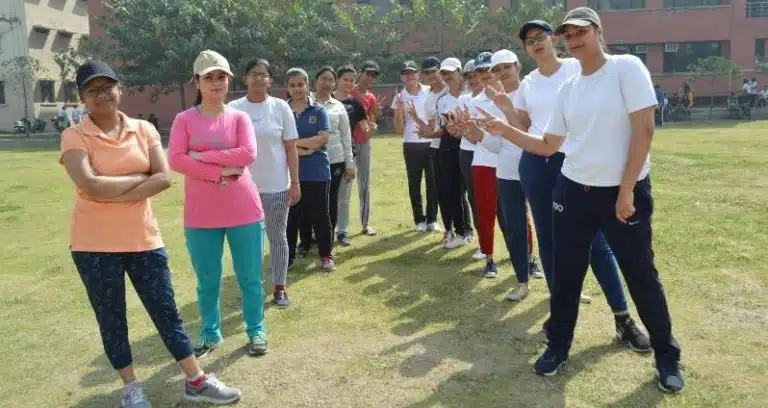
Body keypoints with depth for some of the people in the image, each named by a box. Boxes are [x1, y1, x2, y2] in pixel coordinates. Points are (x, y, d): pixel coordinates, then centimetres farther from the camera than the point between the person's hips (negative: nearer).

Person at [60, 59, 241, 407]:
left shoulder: (143, 130, 3)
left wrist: (114, 195, -15)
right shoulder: (74, 137, -6)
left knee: (166, 312, 9)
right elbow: (90, 186, -21)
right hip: (95, 244, -2)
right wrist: (140, 177, -11)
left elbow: (164, 178, -9)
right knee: (111, 319, 11)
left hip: (143, 238, 2)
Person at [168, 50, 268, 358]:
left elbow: (248, 154, -12)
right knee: (207, 280, 11)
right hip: (201, 215, 0)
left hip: (244, 211, 0)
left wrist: (202, 156, -14)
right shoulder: (184, 119, 2)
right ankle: (210, 334, 28)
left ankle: (256, 332, 25)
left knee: (250, 277, 9)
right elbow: (176, 160, -11)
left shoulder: (239, 117, 3)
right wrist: (222, 171, -17)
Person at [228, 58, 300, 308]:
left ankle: (280, 287, 22)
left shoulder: (280, 107, -1)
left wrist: (295, 183, -4)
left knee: (278, 238, 9)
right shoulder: (233, 109, 0)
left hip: (276, 186, -1)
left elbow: (291, 148, 0)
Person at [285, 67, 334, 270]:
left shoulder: (318, 111, 2)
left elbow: (323, 139, -10)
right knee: (291, 215, 7)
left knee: (319, 214, 4)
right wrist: (304, 148, -16)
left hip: (316, 171, -1)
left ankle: (326, 254, 17)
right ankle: (288, 255, 19)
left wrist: (295, 142, -11)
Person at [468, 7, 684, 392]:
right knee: (565, 273, 11)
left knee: (641, 275, 5)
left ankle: (667, 356, 24)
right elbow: (547, 146, 12)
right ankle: (558, 346, 28)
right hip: (573, 190, 5)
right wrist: (505, 130, 0)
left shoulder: (627, 67, -9)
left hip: (625, 191, -5)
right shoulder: (567, 89, 8)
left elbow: (643, 130, -14)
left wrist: (625, 191, -17)